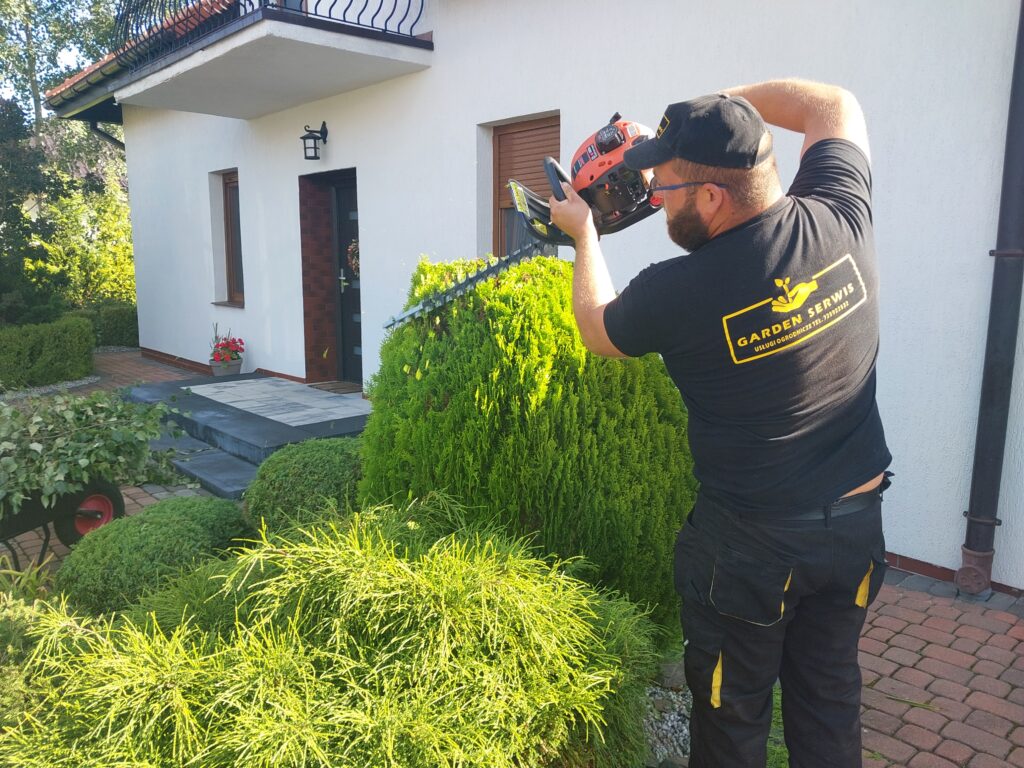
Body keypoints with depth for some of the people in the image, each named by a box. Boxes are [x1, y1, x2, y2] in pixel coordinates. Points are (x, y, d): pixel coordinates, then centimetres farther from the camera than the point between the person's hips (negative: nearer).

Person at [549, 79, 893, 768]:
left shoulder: (677, 291, -24)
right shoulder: (840, 220, -11)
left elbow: (597, 330, -1)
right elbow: (837, 106, 11)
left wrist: (584, 233, 12)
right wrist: (730, 100, 10)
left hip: (753, 541, -5)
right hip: (858, 522, 6)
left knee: (733, 711, 18)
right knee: (829, 695, 23)